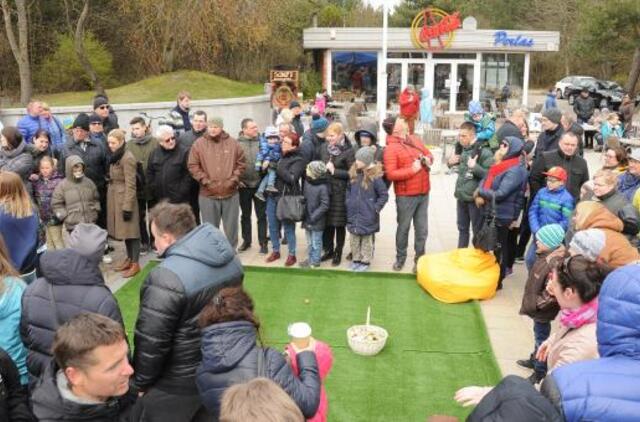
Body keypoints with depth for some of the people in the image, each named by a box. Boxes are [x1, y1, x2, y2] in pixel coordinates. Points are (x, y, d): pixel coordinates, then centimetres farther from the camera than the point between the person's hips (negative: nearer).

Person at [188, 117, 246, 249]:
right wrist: (205, 181, -10)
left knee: (231, 226, 11)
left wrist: (234, 179, -5)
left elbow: (241, 163, 6)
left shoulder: (233, 143, 2)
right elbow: (193, 165, -3)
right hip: (207, 194, -1)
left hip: (231, 193, 1)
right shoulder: (199, 143, -1)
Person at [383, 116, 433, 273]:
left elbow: (429, 154, 22)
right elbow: (390, 174, -17)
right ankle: (400, 258, 23)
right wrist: (412, 170, -18)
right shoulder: (391, 148, -11)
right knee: (403, 228, 8)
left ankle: (420, 259, 22)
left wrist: (428, 159, -2)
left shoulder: (415, 140, 11)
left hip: (423, 193, 6)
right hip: (406, 196, -6)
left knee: (422, 229, 10)